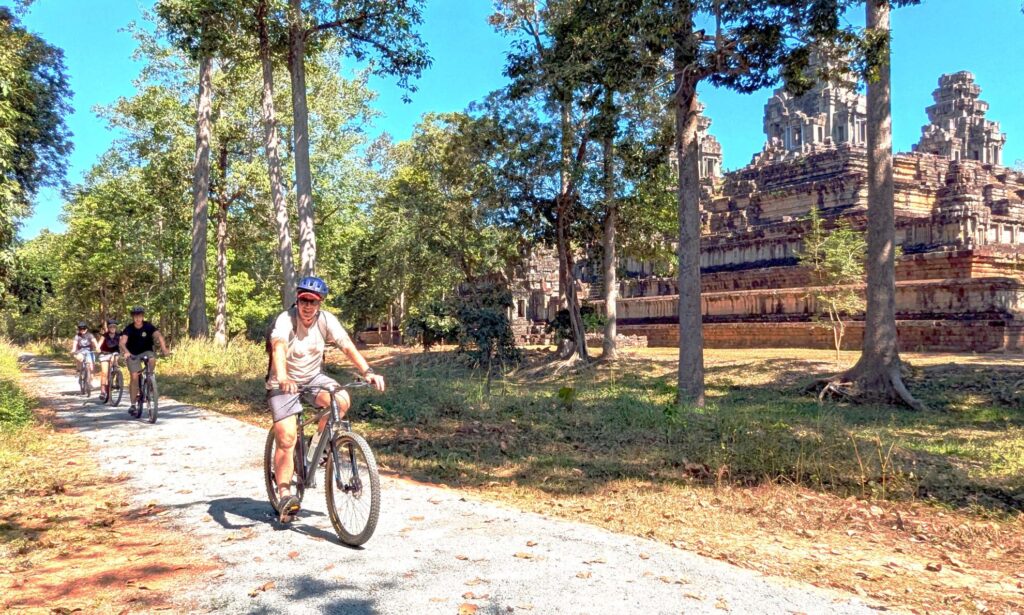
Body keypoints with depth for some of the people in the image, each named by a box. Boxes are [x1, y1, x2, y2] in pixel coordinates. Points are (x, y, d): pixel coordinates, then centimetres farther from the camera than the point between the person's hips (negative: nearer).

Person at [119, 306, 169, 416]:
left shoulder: (148, 326, -16)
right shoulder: (129, 329, -17)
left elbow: (159, 336, -31)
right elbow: (122, 342, -32)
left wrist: (163, 348, -49)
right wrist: (126, 351, -53)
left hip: (146, 352, 0)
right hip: (133, 354, 0)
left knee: (152, 359, -34)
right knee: (134, 377, -11)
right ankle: (133, 405, -2)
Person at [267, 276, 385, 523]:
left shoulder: (326, 320, -12)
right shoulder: (285, 320, -23)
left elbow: (348, 346, -21)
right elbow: (279, 349, -40)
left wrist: (367, 371, -37)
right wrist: (282, 378, -59)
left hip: (313, 377, 3)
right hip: (284, 384, -3)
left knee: (342, 400, -26)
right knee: (286, 440, -13)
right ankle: (284, 495, -2)